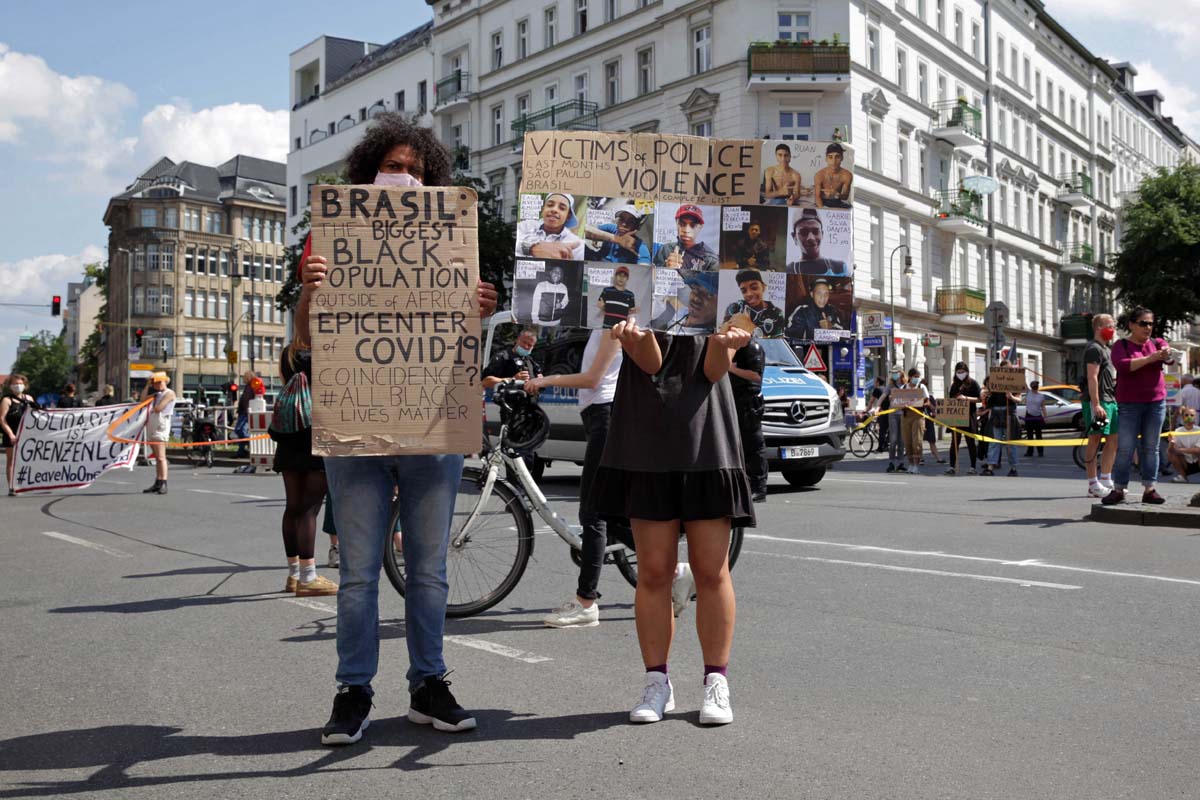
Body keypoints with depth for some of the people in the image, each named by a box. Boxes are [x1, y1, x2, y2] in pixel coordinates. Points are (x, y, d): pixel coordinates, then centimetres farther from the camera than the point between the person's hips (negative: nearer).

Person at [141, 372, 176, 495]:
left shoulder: (169, 393, -4)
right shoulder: (156, 394, 23)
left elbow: (159, 408, -12)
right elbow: (143, 399, 12)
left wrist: (152, 408, 6)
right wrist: (147, 385, 12)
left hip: (161, 426, -8)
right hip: (151, 426, 8)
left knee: (161, 457, -14)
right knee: (156, 457, 9)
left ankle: (163, 485, -17)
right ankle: (157, 484, 11)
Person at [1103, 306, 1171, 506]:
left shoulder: (1157, 343, 9)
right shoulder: (1121, 345, 0)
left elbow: (1169, 357, -10)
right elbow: (1123, 365, -17)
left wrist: (1167, 354, -34)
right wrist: (1151, 358, -25)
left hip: (1156, 402, 3)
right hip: (1129, 404, -3)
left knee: (1151, 447, 5)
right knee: (1125, 448, -4)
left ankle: (1149, 489, 8)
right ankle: (1118, 490, 0)